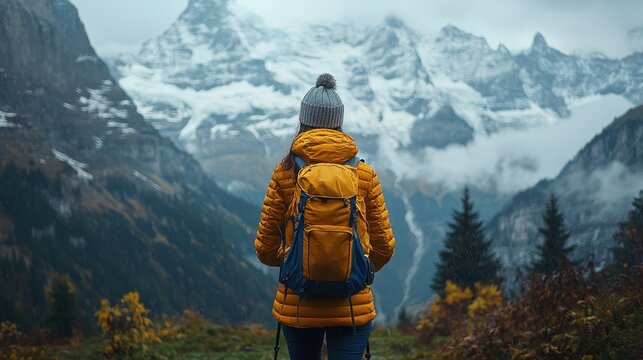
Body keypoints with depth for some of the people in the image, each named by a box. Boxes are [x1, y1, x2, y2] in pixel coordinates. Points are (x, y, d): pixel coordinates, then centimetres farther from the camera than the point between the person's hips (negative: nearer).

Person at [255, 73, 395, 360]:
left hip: (297, 304, 1)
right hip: (353, 306, -1)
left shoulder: (285, 173, -4)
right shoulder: (365, 174, -2)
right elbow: (384, 246, 3)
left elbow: (266, 249, -1)